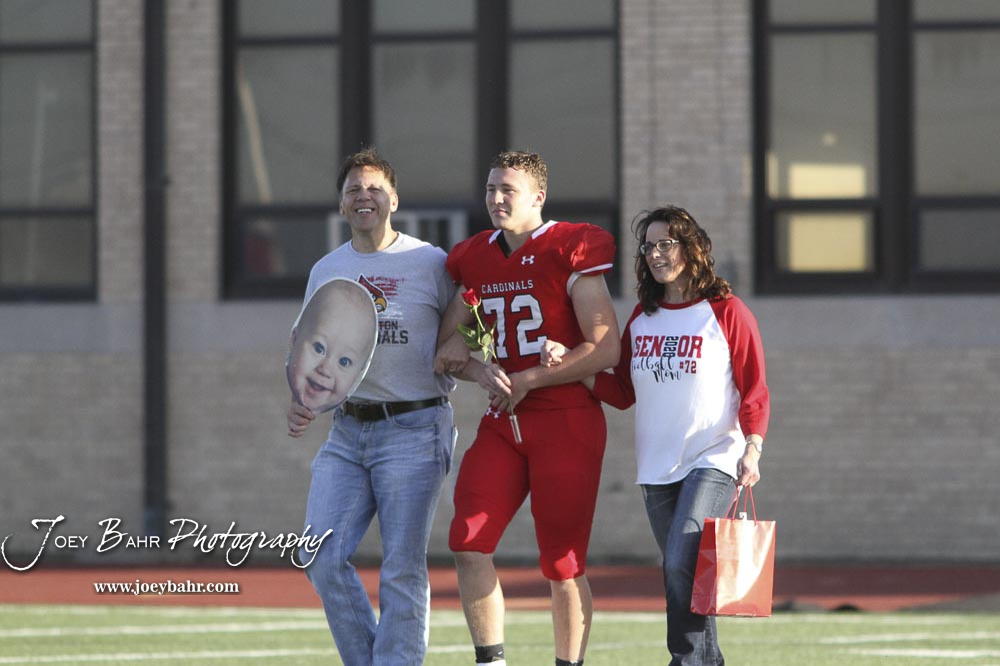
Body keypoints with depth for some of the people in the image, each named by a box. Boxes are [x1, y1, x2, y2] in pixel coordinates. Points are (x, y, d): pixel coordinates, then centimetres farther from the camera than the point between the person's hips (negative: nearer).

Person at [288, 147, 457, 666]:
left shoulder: (431, 264, -1)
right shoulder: (325, 271, 12)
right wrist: (300, 402, 0)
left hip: (413, 429, -4)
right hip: (346, 433, 5)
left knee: (402, 569, -6)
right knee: (323, 558, -5)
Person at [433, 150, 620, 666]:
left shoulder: (572, 253, -7)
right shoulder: (475, 260, 11)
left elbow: (605, 349, -11)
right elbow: (450, 343, 14)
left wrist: (528, 379, -14)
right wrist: (478, 370, -9)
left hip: (566, 423, -5)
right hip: (502, 422, 5)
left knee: (563, 564, -1)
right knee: (469, 543, -10)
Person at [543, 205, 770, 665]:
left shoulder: (726, 312, -3)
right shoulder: (642, 319, 12)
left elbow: (754, 390, -3)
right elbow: (623, 393, 12)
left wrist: (752, 450, -14)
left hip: (714, 461, -6)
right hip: (657, 468, 6)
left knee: (682, 565, -21)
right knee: (682, 575, 8)